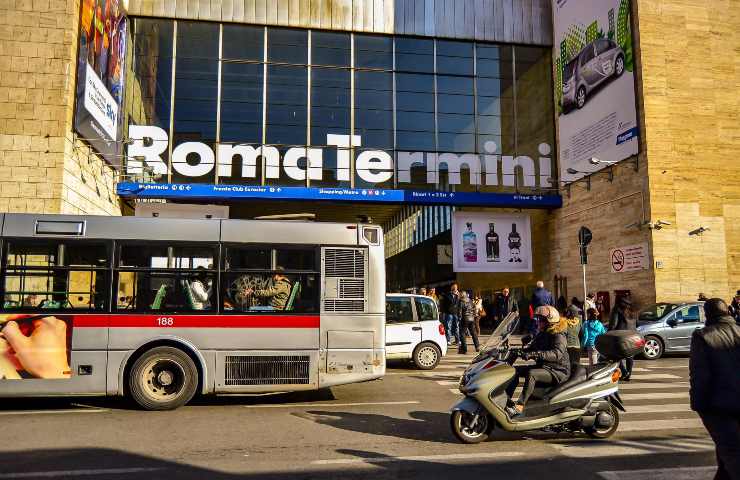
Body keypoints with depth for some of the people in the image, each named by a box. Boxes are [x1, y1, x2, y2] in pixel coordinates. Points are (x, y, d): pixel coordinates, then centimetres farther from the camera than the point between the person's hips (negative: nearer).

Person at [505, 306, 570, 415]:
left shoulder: (558, 336, -15)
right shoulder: (542, 334, 13)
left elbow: (557, 353, -33)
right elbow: (531, 346, 17)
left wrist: (535, 354, -45)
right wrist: (520, 351, -6)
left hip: (558, 371, -9)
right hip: (542, 367, 10)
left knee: (531, 374, -33)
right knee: (515, 370, -1)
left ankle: (519, 406, -38)